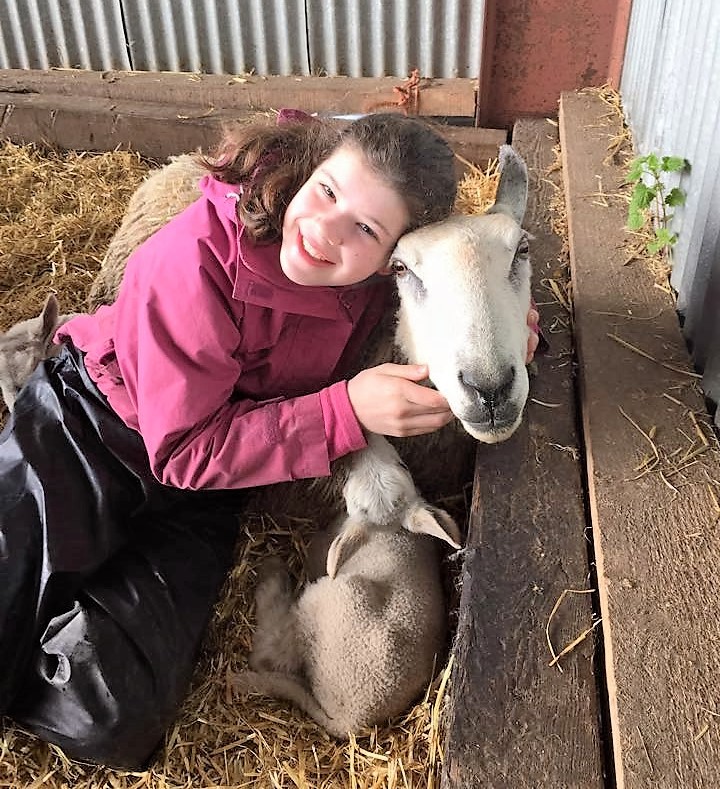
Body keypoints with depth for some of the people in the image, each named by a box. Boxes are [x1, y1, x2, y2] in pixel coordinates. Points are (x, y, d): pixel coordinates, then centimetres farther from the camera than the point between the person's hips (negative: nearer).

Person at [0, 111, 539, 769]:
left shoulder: (383, 275, -12)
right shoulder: (196, 258, -27)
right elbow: (185, 447, -23)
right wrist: (347, 411, -31)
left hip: (198, 492, 4)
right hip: (88, 428, -3)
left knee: (111, 720, -11)